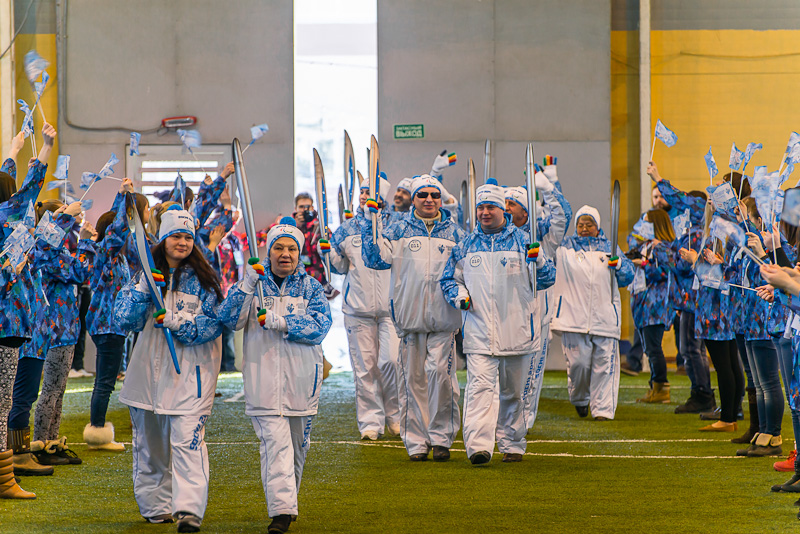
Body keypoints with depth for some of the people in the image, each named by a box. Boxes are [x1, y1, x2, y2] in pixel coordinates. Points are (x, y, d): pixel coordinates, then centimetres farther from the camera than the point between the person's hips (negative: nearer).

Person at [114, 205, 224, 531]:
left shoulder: (202, 279, 1)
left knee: (188, 440, -15)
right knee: (149, 443, 12)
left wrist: (177, 322, -19)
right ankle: (154, 505, 27)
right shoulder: (145, 275, 7)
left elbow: (214, 323, -7)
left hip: (191, 370, -4)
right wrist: (143, 290, -15)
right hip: (148, 367, 4)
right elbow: (124, 320, -2)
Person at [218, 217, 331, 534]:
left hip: (301, 380, 2)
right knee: (275, 443, -13)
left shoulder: (310, 287, 6)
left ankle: (287, 501, 32)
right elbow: (230, 319, -6)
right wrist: (247, 285, -20)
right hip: (263, 380, -2)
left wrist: (278, 321, -18)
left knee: (297, 446, 13)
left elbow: (319, 326, -7)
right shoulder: (255, 283, 6)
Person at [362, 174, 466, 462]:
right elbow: (375, 258, -2)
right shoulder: (399, 231, 8)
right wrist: (369, 226, -9)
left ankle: (441, 437, 0)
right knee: (413, 376, 3)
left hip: (443, 316, -1)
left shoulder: (455, 233, 10)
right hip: (410, 315, 1)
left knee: (440, 371, -11)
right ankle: (416, 441, 10)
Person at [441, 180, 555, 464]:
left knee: (514, 392, 11)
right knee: (480, 387, -15)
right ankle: (478, 446, -24)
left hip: (516, 331, 0)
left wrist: (538, 260, -17)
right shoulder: (466, 245, 9)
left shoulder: (522, 241, 4)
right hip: (479, 331, 0)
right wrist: (459, 295, -1)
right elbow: (448, 278, 20)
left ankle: (512, 444, 24)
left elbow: (547, 280, 3)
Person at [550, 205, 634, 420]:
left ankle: (603, 408, 1)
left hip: (604, 316, 1)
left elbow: (628, 276, 15)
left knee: (604, 363, -4)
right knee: (578, 361, -4)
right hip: (574, 314, -1)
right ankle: (579, 399, 24)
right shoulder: (565, 247, 10)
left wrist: (619, 264, -6)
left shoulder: (609, 247, 14)